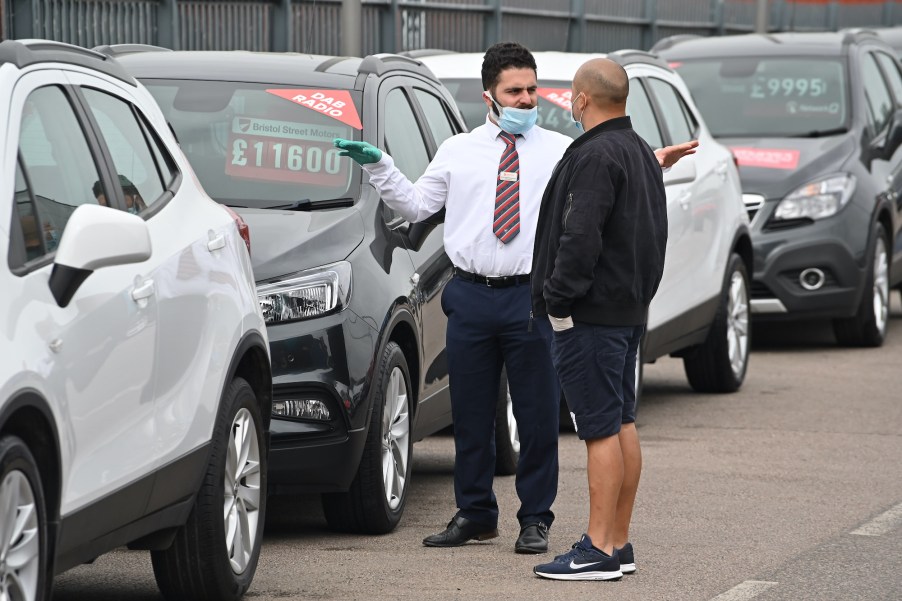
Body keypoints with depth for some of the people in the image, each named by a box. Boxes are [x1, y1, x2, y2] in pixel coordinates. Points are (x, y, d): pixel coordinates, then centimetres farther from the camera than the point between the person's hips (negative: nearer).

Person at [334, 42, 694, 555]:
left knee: (538, 416, 1)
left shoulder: (561, 152, 4)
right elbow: (416, 205, 15)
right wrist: (378, 166, 5)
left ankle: (536, 519, 12)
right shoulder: (458, 151, 10)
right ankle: (474, 515, 22)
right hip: (471, 297, 2)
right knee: (472, 414, 10)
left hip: (531, 299, -2)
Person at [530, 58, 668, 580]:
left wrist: (558, 301, -18)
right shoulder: (642, 153, 15)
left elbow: (581, 238, -25)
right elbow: (653, 235, 19)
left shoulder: (596, 156, -17)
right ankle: (620, 542, 18)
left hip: (591, 315, -10)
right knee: (623, 423, 12)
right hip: (631, 310, 10)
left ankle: (599, 551, -8)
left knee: (601, 429, -9)